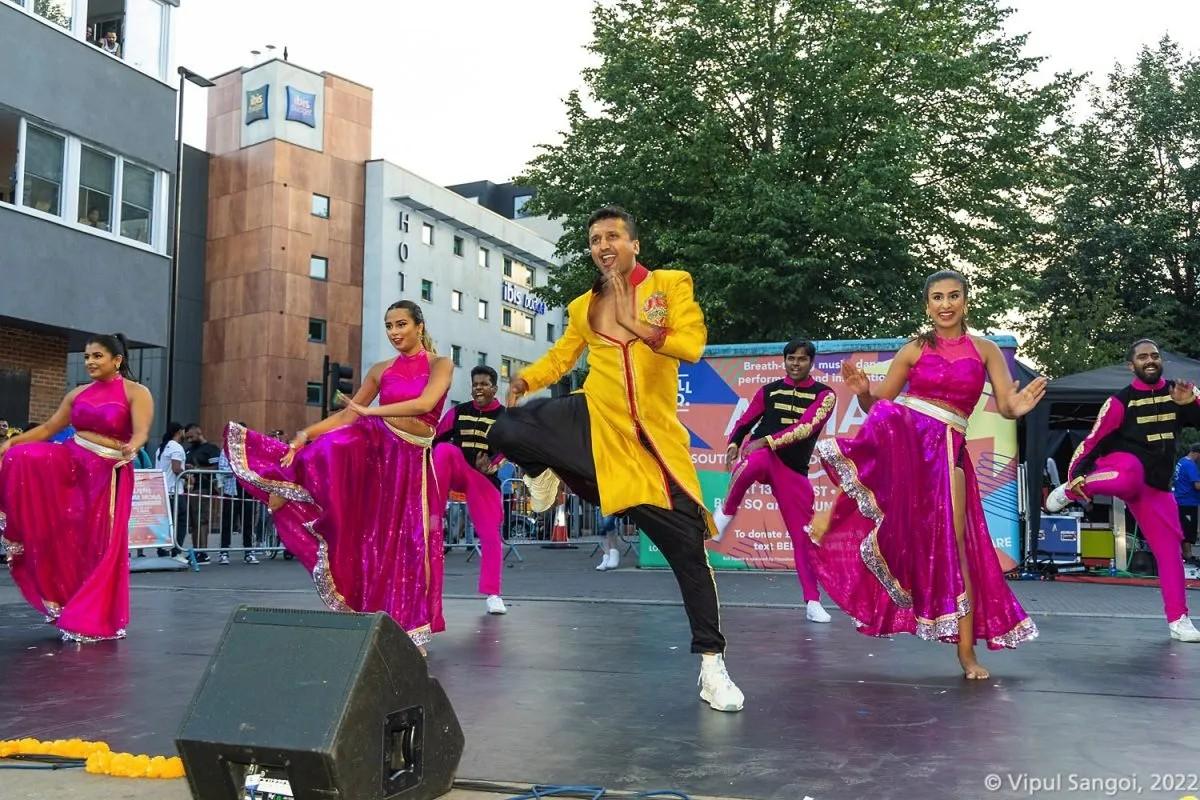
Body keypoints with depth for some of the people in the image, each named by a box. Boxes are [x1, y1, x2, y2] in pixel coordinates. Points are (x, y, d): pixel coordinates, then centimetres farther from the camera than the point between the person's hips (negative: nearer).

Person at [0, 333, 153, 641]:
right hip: (71, 459, 5)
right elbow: (49, 427, 13)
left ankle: (92, 619, 11)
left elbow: (141, 433, -18)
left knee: (99, 545, -3)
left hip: (107, 472, -5)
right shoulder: (78, 393, 12)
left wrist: (130, 448, -40)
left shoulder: (136, 392, -4)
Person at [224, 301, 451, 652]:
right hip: (373, 441, 2)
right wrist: (305, 433, -7)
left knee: (409, 542, 0)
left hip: (410, 457, -2)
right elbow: (347, 415, 7)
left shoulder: (440, 364, 0)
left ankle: (408, 630, 10)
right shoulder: (381, 370, 9)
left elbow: (424, 404, -18)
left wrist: (369, 411, -18)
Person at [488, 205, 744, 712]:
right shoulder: (583, 307, 9)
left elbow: (692, 344, -11)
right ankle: (544, 474, 12)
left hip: (651, 437, -2)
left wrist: (636, 325, -21)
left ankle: (711, 662, 10)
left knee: (686, 545, -3)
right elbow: (560, 356, 17)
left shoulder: (671, 284, 0)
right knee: (505, 432, -24)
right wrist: (524, 380, -2)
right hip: (593, 421, 2)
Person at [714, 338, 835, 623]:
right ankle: (726, 513, -15)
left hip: (794, 469, 1)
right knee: (754, 463, -40)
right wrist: (733, 444, -2)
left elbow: (806, 427, -12)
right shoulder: (769, 390, 11)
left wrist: (767, 441, -21)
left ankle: (813, 602, 6)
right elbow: (745, 421, 17)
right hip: (760, 453, 0)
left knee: (802, 534, -3)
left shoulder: (824, 394, 3)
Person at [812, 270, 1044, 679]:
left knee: (951, 543, -2)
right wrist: (863, 391, -12)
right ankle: (836, 512, -28)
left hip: (945, 447, 1)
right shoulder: (913, 350, 9)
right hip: (902, 431, -1)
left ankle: (967, 650, 8)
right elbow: (878, 403, 11)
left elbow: (1005, 406, 3)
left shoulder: (985, 350, 10)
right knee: (883, 420, -39)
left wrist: (1017, 407, -21)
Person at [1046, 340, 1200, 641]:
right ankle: (1069, 491, -17)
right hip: (1120, 466, -4)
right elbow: (1093, 441, -6)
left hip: (1156, 485, 5)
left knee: (1169, 549, -1)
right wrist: (1076, 474, -17)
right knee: (1131, 475, -43)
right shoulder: (1121, 401, -4)